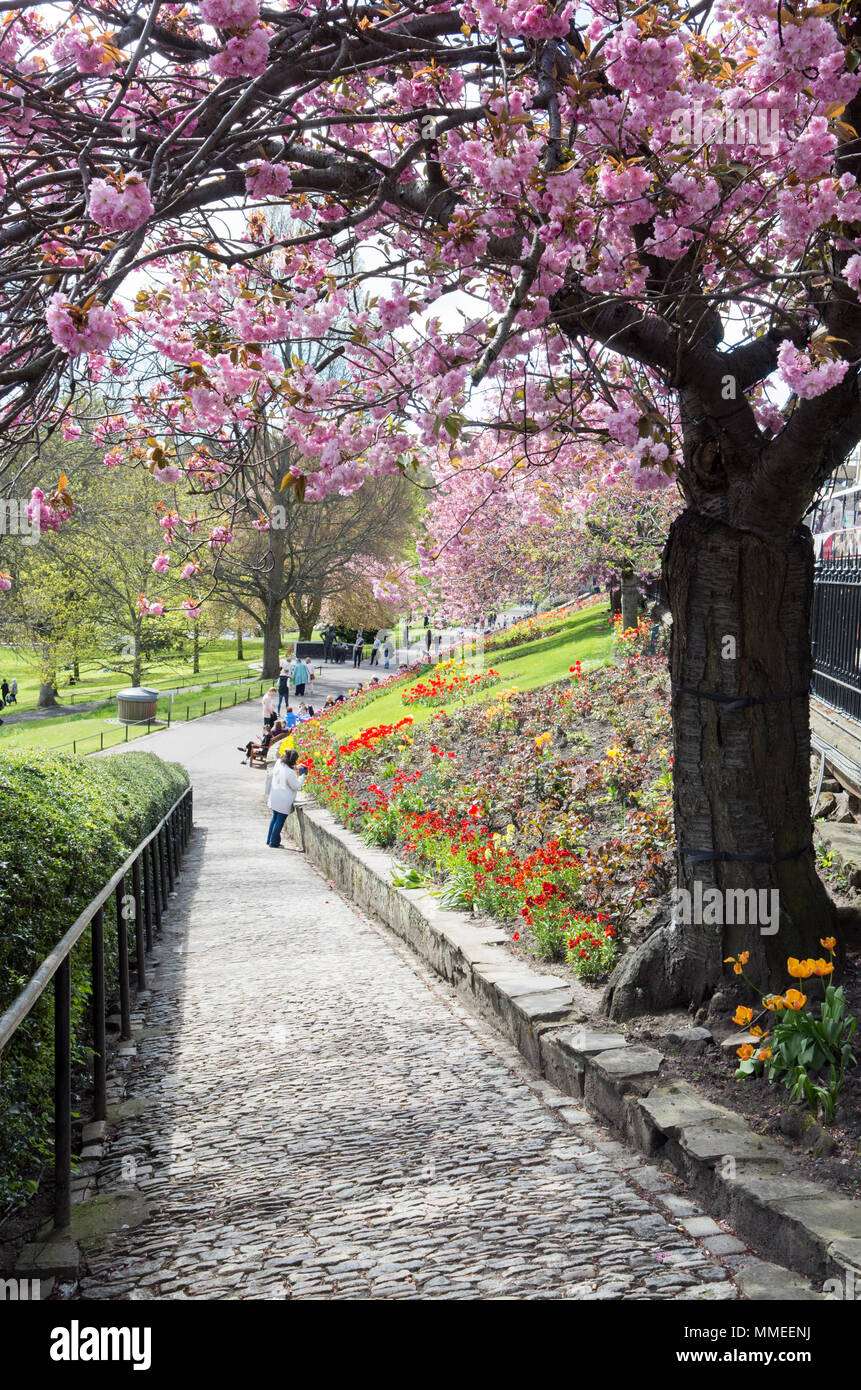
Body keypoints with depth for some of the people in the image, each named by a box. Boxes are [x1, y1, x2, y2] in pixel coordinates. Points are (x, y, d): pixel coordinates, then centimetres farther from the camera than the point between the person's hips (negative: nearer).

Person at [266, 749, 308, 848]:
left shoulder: (279, 763, -6)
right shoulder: (290, 773, -28)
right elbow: (296, 786, -14)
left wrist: (296, 767, 9)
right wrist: (302, 777, -1)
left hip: (274, 798, 8)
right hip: (283, 801, -8)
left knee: (274, 818, 22)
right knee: (280, 821, 5)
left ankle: (270, 840, 31)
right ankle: (274, 842, 12)